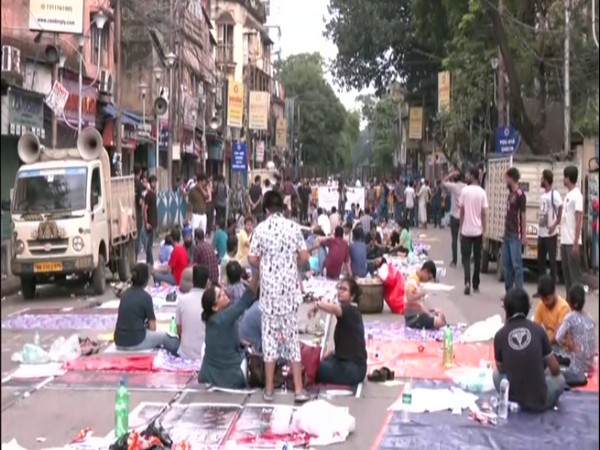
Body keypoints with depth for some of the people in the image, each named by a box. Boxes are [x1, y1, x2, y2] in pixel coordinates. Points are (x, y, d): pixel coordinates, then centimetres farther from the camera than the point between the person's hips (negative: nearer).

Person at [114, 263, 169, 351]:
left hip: (118, 342, 5)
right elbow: (152, 328, -2)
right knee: (163, 336, 22)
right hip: (135, 342, -5)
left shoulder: (124, 294, 9)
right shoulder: (146, 297, -9)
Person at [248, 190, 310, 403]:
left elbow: (252, 259, -5)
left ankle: (269, 389, 9)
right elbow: (304, 257, 0)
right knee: (291, 335, 7)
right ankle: (298, 389, 7)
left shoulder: (261, 228, -6)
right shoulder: (294, 227, -1)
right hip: (290, 288, 1)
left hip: (269, 288, -1)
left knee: (269, 335, 5)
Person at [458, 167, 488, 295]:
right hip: (478, 230, 1)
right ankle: (475, 284, 16)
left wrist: (460, 229, 7)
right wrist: (485, 231, 2)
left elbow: (461, 211, -2)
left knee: (466, 257, 4)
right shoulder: (482, 192, -5)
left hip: (466, 230, -1)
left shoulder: (464, 191, -5)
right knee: (477, 258, 11)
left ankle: (467, 282, -15)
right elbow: (484, 214, -5)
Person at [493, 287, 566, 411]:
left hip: (513, 400, 0)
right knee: (559, 379, 29)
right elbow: (555, 369, 2)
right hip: (539, 402, 0)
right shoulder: (538, 330, -6)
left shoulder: (500, 335, -7)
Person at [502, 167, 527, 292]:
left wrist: (524, 235, -13)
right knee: (506, 264, 11)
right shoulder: (510, 193, 13)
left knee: (516, 264, -6)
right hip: (507, 234, 9)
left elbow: (523, 216, -12)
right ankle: (509, 292, 18)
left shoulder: (520, 195, -11)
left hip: (515, 235, -9)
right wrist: (505, 231, 17)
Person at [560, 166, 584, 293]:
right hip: (565, 241, 9)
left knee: (574, 273, -4)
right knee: (566, 273, 12)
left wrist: (576, 243, -19)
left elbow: (579, 220, -16)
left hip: (572, 242, -9)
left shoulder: (577, 195, -12)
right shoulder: (568, 195, 15)